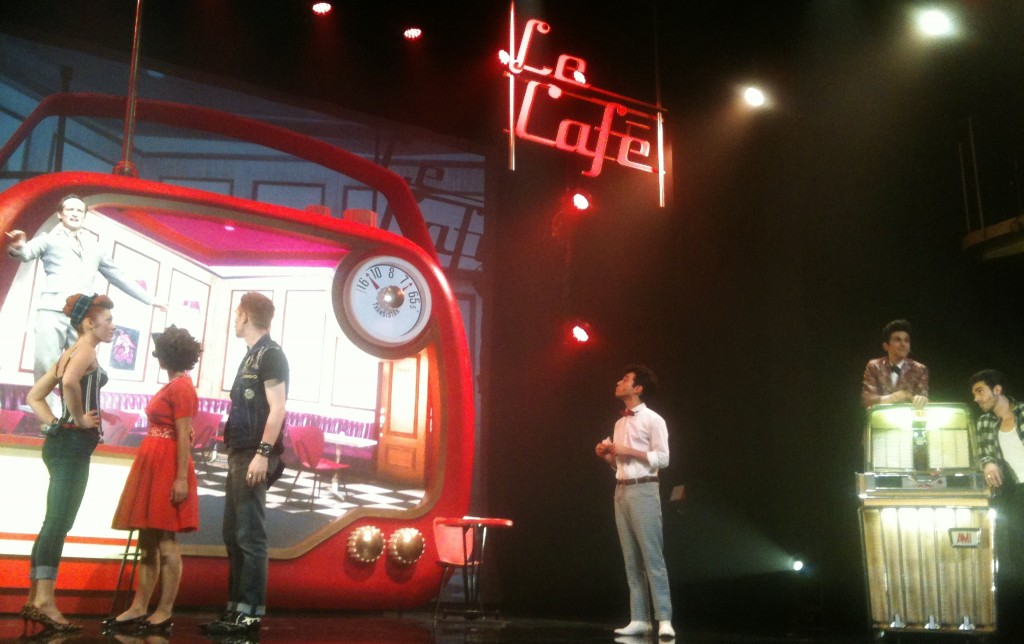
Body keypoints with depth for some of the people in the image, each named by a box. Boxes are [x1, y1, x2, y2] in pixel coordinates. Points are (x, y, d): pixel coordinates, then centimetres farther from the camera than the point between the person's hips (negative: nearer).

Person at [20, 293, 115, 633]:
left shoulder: (69, 353, 19)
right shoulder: (86, 349, -8)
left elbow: (34, 396, 21)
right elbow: (70, 382, -31)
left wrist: (56, 422, 11)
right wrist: (80, 419, -19)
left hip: (63, 443, 10)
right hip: (74, 444, -10)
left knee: (53, 523, 11)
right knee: (59, 523, -10)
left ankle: (35, 600, 15)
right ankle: (45, 602, -9)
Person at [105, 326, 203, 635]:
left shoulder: (181, 387, -12)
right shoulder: (172, 386, 17)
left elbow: (184, 436, -17)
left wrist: (182, 478, -21)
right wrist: (148, 470, 16)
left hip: (168, 468, -10)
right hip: (152, 465, 10)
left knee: (165, 542, -5)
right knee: (148, 542, 11)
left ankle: (164, 614, 1)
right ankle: (139, 609, 16)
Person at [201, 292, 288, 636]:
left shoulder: (270, 353, -8)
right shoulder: (252, 355, 20)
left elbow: (277, 408, -16)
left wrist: (263, 454, -23)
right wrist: (236, 454, 18)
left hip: (254, 456, -10)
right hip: (240, 455, 10)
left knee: (250, 537, -9)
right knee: (233, 535, 11)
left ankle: (250, 613, -6)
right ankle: (235, 608, 17)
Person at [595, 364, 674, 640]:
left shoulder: (653, 420, -5)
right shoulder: (620, 423, 17)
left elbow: (662, 458, -11)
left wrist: (628, 451, -15)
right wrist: (608, 456, 4)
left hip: (643, 490, -7)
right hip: (621, 490, 8)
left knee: (652, 555, -9)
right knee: (631, 558, 6)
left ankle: (664, 619, -7)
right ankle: (639, 619, 9)